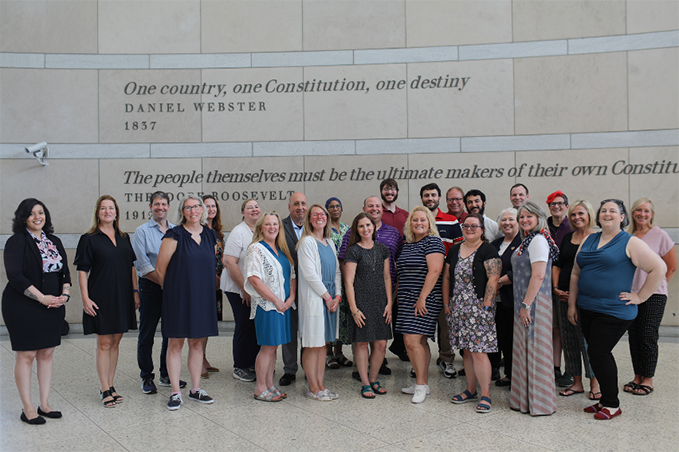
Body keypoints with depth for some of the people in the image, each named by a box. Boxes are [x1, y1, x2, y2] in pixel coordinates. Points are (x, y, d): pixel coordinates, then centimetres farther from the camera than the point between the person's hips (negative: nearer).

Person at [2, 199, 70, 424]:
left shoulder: (54, 241, 12)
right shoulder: (16, 242, -7)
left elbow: (65, 271, 14)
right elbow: (15, 275, -15)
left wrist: (65, 293, -4)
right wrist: (42, 297, -19)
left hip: (53, 307, 6)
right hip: (23, 307, -6)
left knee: (47, 353, 8)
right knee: (26, 355, -1)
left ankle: (44, 404, 18)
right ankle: (28, 409, 9)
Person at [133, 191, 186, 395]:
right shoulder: (142, 231, 0)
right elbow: (142, 265, -9)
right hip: (150, 287, -4)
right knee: (147, 334, 2)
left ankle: (167, 374, 22)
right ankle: (147, 377, 13)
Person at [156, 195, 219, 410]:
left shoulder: (210, 235, 8)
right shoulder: (174, 235, -8)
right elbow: (161, 268, -6)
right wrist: (173, 290, 3)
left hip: (202, 297, 5)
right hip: (178, 297, -5)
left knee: (197, 343, 11)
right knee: (176, 344, 2)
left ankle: (195, 389, 21)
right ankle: (175, 393, 10)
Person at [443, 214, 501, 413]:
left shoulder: (488, 251, -5)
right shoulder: (455, 250, 14)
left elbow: (493, 279, -12)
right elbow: (447, 277, 15)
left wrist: (486, 306, -18)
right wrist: (446, 303, 9)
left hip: (479, 307, -6)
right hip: (458, 308, 6)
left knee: (478, 351, -9)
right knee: (467, 350, 12)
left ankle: (486, 395, 1)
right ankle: (471, 390, 23)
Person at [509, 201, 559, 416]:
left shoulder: (538, 239, -14)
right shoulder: (528, 240, 17)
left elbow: (538, 275, -21)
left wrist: (526, 305, -22)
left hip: (534, 302, -10)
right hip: (524, 302, 10)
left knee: (534, 349, -3)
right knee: (525, 348, 14)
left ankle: (539, 403, 8)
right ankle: (525, 399, 24)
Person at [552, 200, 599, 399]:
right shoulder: (567, 238, 13)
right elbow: (557, 264, 15)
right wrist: (556, 288, 3)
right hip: (564, 296, 6)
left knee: (588, 339, -2)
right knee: (569, 340, 10)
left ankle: (594, 384, 13)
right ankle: (576, 383, 21)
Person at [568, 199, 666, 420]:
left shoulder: (630, 242, -6)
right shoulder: (589, 240, 11)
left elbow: (659, 268, -11)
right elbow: (576, 273, 15)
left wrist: (639, 296, -10)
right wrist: (572, 304, 12)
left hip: (614, 311, -6)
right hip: (587, 309, 6)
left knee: (598, 354, -6)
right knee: (599, 354, 12)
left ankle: (612, 404, 11)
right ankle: (606, 399, 25)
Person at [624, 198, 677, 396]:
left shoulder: (659, 235, -4)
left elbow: (672, 266, 2)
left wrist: (658, 284, 5)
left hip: (653, 295, -4)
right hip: (631, 293, 4)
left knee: (648, 336, -3)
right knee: (634, 335, 8)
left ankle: (648, 379, 9)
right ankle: (637, 377, 19)